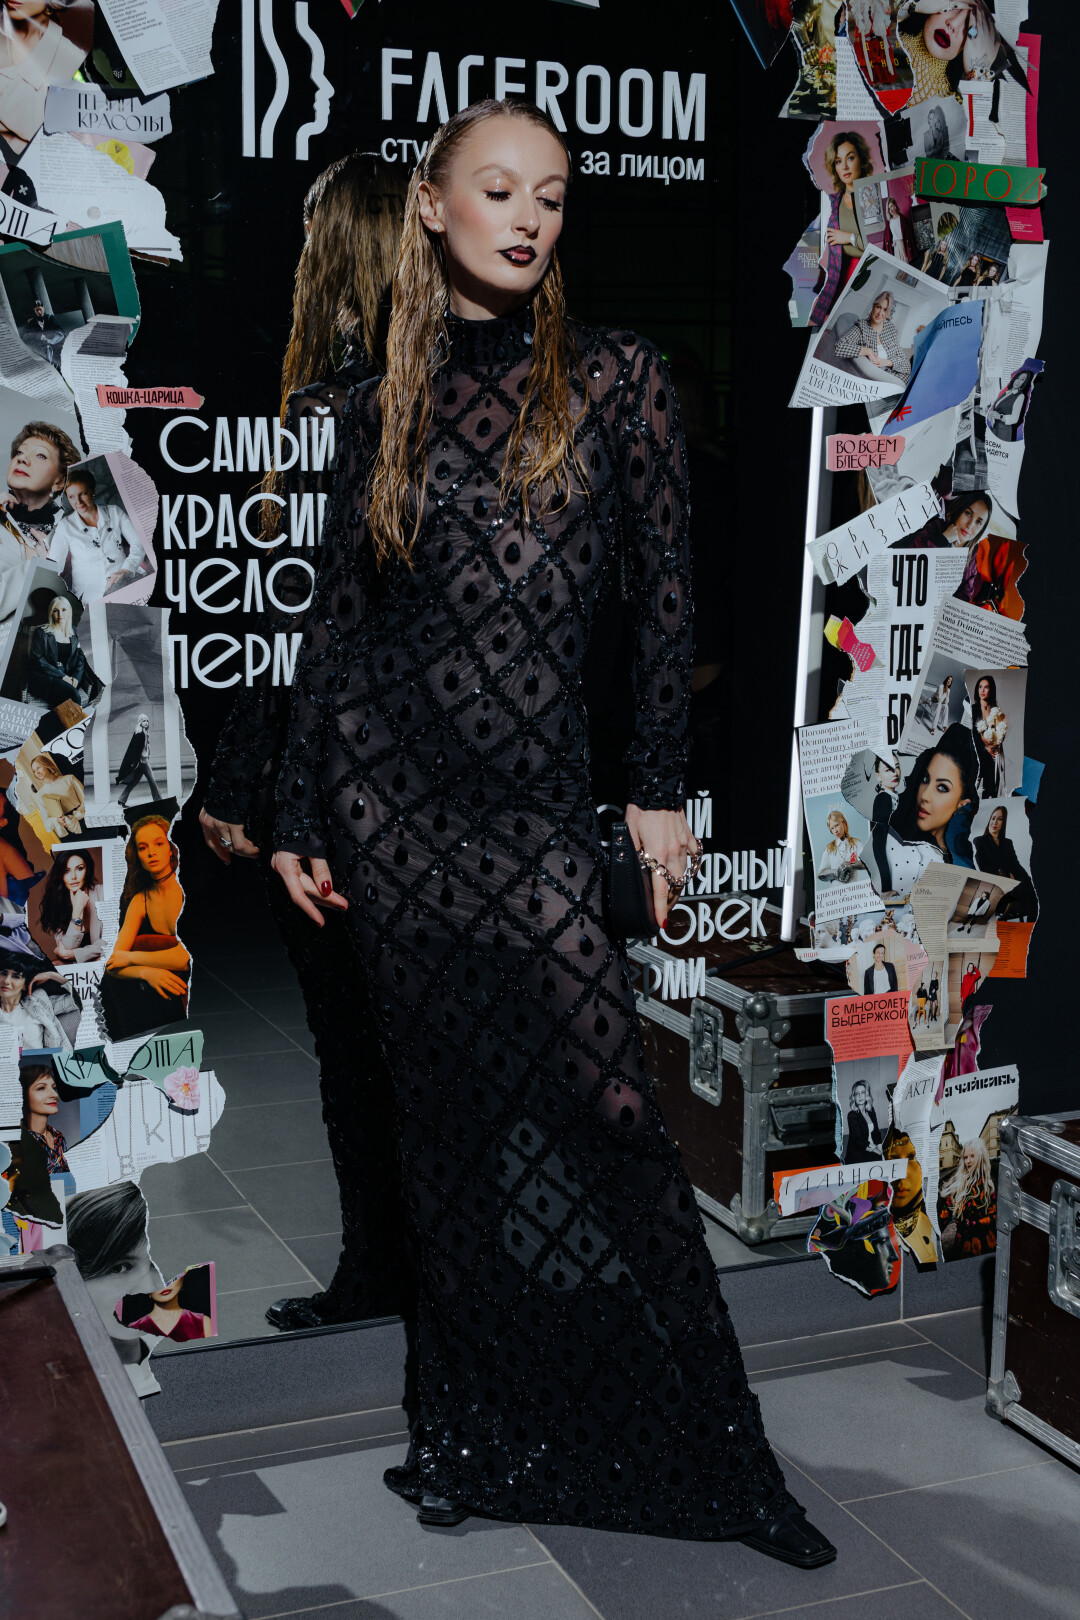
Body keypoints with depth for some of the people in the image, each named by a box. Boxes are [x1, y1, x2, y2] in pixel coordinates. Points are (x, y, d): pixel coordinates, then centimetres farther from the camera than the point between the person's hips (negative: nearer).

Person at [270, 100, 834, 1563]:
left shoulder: (617, 377, 4)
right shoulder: (385, 404, 9)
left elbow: (663, 593, 4)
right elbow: (337, 616, 10)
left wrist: (661, 791, 0)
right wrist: (297, 820, 7)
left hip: (538, 795, -2)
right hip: (391, 781, 2)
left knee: (605, 1095, -9)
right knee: (449, 1101, 7)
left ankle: (710, 1445, 5)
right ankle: (483, 1426, 21)